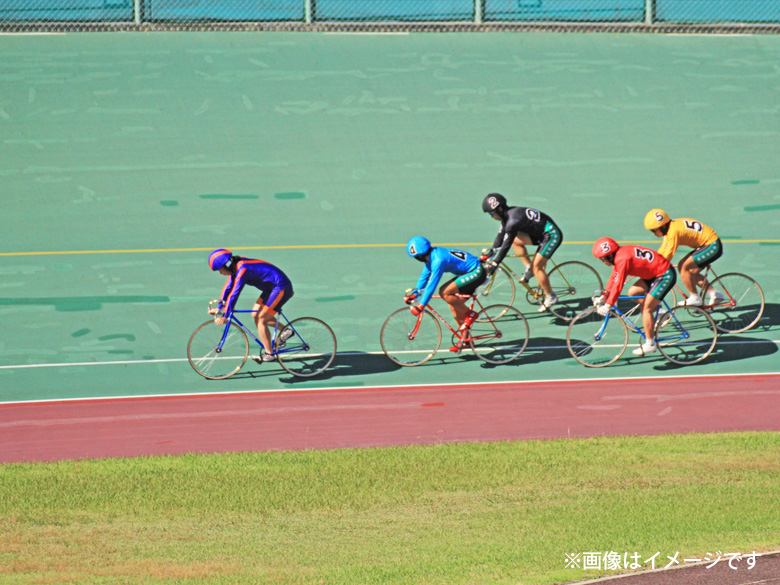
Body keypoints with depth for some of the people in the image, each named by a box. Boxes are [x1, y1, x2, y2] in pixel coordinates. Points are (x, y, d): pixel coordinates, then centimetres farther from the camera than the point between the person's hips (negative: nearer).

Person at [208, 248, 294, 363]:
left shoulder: (242, 270, -25)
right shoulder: (235, 268, 4)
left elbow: (234, 293, -27)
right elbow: (228, 287, 14)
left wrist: (224, 316, -25)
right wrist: (219, 307, 14)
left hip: (281, 288, -10)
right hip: (272, 288, 10)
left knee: (260, 319, -8)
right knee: (255, 314, 12)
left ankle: (269, 354, -2)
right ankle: (285, 331, 18)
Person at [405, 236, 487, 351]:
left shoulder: (438, 260, -26)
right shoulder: (432, 255, 3)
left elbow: (432, 284, -27)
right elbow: (424, 276, 16)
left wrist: (421, 305, -25)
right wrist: (414, 293, 14)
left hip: (476, 272, -10)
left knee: (444, 292, -21)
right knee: (454, 306, 10)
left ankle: (470, 314, -7)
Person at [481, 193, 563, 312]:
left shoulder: (513, 220, -26)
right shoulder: (507, 215, 3)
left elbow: (505, 246, -27)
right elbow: (500, 237, 16)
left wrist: (494, 264, -25)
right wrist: (491, 251, 16)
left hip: (552, 235, -10)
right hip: (541, 235, 10)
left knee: (536, 266, -14)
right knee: (515, 240, 2)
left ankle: (550, 297, -4)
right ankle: (529, 268, 10)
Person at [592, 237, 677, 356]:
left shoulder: (623, 259, -24)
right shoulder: (619, 255, 5)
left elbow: (618, 285, -25)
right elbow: (613, 278, 13)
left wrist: (607, 306, -21)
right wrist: (603, 297, 10)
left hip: (665, 276, -10)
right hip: (655, 273, 10)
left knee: (646, 308, -9)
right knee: (633, 292, 8)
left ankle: (650, 344, -2)